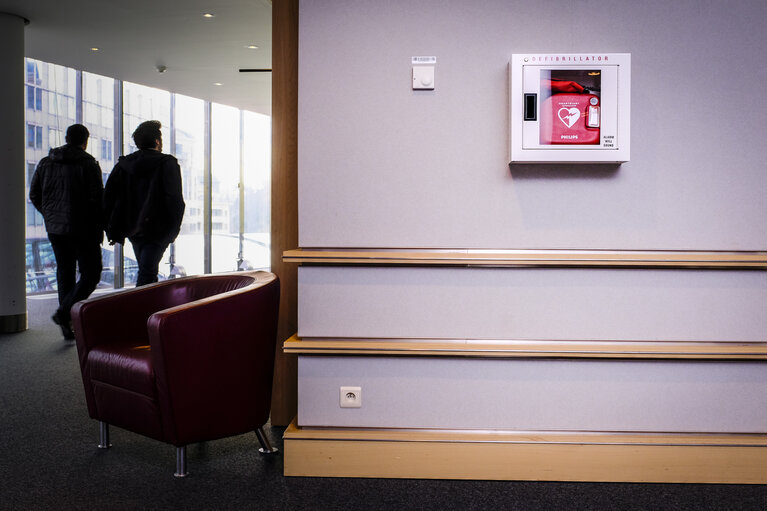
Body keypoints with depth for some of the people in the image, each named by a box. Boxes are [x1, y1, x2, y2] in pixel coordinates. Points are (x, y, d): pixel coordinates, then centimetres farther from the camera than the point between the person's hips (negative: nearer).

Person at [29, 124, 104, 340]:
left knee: (64, 273, 13)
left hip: (55, 229, 6)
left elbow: (34, 195, 11)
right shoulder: (89, 164, -8)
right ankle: (64, 312, -16)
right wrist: (100, 228, -2)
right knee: (91, 274, 2)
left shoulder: (45, 163, 8)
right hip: (83, 230, -6)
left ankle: (68, 326, 12)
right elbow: (97, 199, -11)